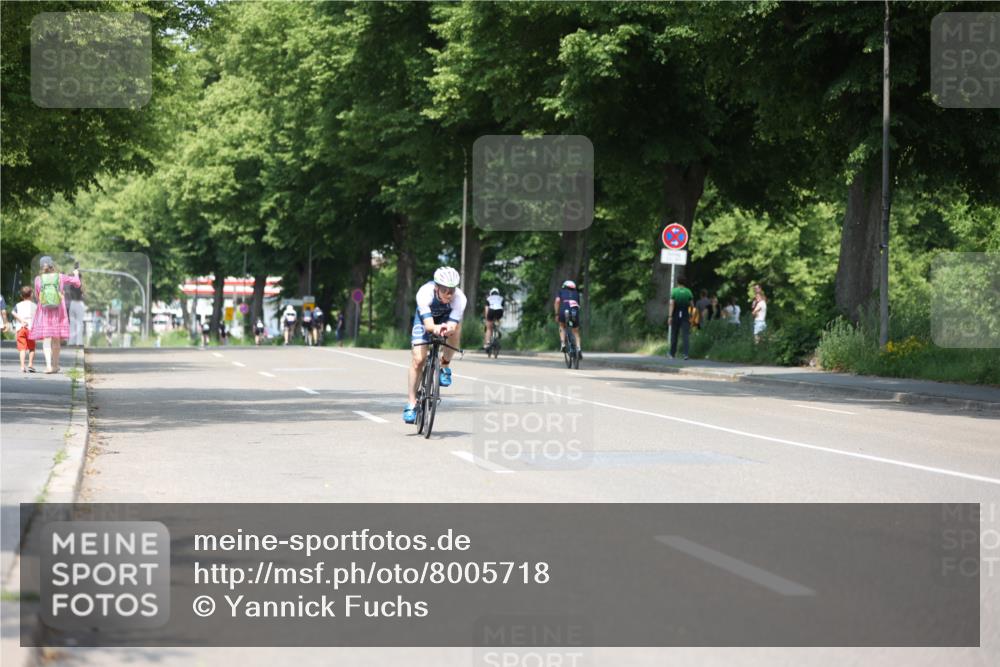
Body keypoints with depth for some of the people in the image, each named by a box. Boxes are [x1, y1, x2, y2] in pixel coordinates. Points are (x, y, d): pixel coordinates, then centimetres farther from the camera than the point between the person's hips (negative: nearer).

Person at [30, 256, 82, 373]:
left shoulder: (38, 279, -2)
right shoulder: (60, 277, -1)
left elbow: (37, 297, 8)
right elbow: (77, 283, 10)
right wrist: (76, 274, 31)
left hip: (44, 312, -1)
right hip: (58, 312, 1)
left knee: (46, 339, -5)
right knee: (56, 339, 13)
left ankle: (48, 365, -20)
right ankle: (55, 365, 21)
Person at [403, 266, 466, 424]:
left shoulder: (460, 298, -36)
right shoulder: (425, 293, -39)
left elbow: (452, 325, -42)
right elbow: (428, 324, -46)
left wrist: (447, 329, -66)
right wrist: (436, 328, -68)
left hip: (446, 317, 1)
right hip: (425, 317, -1)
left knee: (456, 326, -34)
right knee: (418, 359, -14)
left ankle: (445, 367, -11)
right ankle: (411, 404, -2)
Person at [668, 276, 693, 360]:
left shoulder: (674, 291, -3)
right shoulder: (688, 292, 1)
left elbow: (672, 304, -10)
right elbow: (691, 305, 1)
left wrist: (670, 316, -11)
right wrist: (691, 316, 11)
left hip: (676, 315, 0)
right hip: (685, 315, 0)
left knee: (674, 334, 12)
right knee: (686, 335, -4)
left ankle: (672, 354, 20)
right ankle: (686, 353, -18)